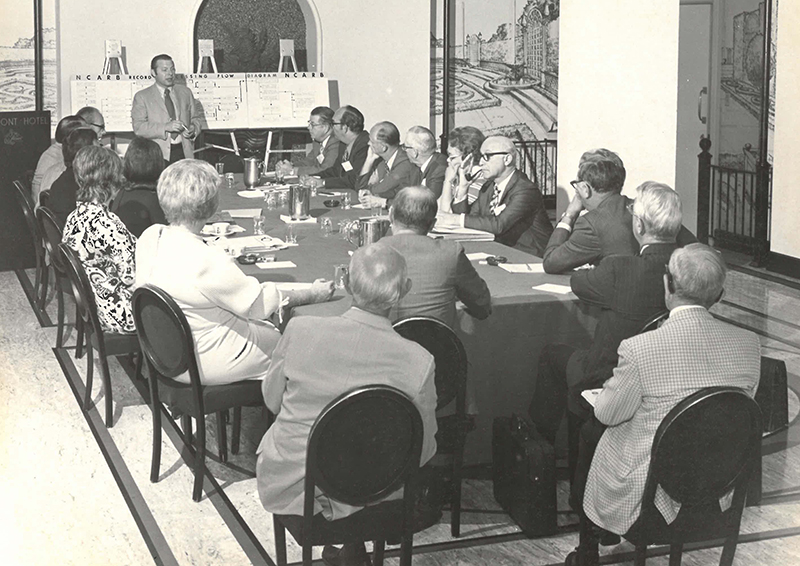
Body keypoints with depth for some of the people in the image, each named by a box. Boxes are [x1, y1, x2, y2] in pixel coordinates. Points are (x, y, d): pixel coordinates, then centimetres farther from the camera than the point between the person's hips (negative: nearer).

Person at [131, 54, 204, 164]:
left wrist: (193, 129, -1)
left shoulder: (185, 92, 17)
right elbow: (138, 128, -5)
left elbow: (197, 117, 22)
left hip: (184, 152, 3)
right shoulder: (142, 97, 4)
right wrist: (166, 127, -17)